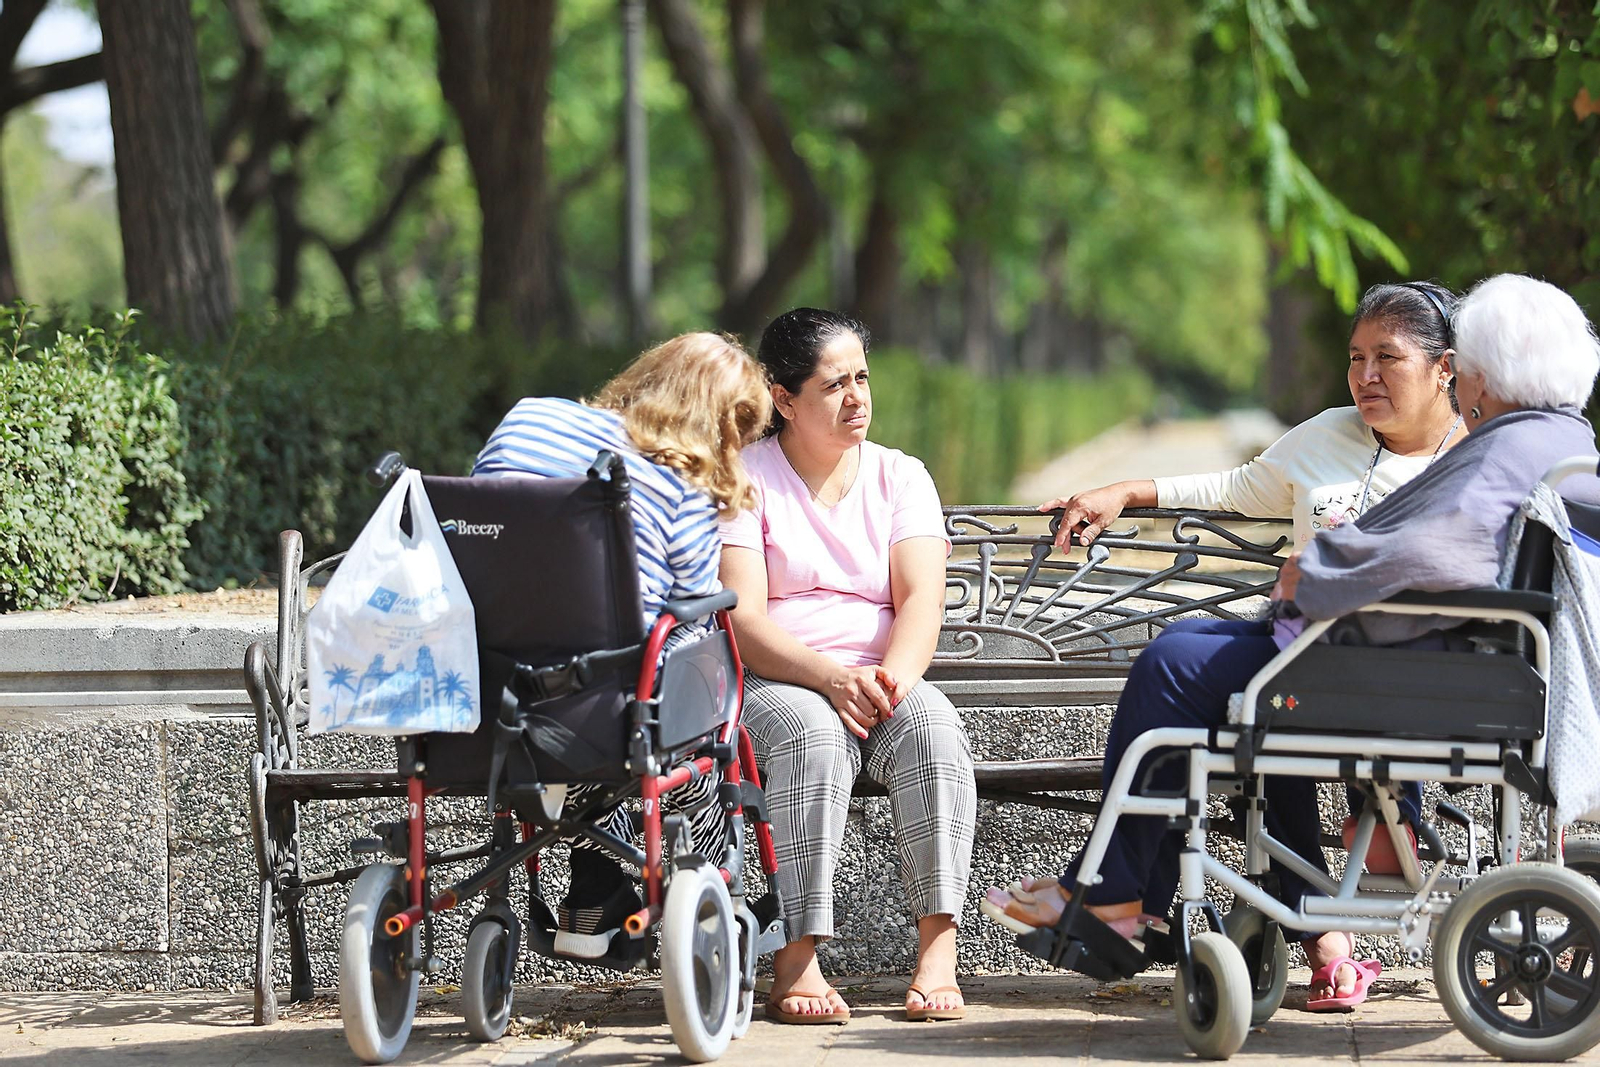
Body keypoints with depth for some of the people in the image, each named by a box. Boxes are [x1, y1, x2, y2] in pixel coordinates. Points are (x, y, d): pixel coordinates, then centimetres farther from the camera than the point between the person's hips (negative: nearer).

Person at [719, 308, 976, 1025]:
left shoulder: (900, 476, 12)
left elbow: (921, 598, -2)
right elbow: (742, 620, -11)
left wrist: (894, 677, -23)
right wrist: (829, 677, -27)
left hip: (880, 680, 3)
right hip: (768, 684, -3)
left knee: (933, 725, -30)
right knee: (814, 731, -37)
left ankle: (937, 952, -34)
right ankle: (796, 964, -39)